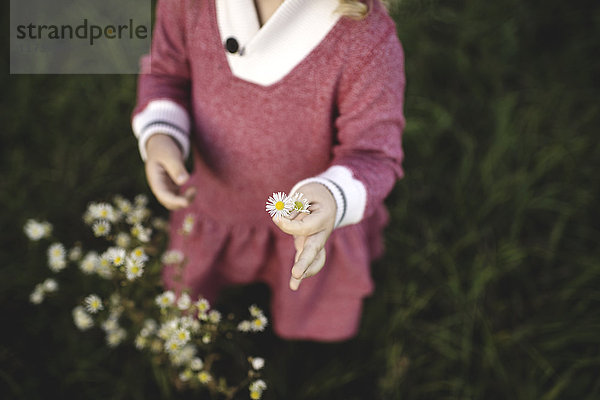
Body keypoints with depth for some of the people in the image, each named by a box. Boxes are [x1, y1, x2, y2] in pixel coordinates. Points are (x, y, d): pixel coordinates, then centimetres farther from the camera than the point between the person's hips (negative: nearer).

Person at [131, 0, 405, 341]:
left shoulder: (366, 34, -36)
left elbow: (374, 154, -30)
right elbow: (168, 72, -4)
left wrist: (333, 199, -53)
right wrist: (158, 136, -24)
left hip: (311, 220, -2)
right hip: (216, 202, 3)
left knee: (316, 323, 30)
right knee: (189, 293, 35)